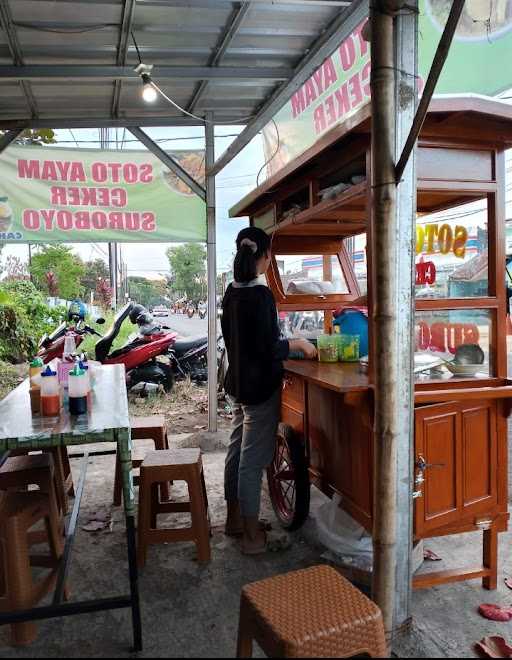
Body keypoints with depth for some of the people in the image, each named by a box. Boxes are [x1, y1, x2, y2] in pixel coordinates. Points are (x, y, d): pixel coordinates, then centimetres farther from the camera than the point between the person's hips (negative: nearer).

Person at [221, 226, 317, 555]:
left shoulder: (232, 291, 5)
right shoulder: (261, 294, -20)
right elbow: (268, 348, -22)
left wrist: (283, 342, 20)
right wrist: (298, 344, -7)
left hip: (237, 383, 8)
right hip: (259, 387, -8)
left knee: (237, 450, 16)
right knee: (253, 459, 0)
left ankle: (235, 518, 31)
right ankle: (252, 535, 11)